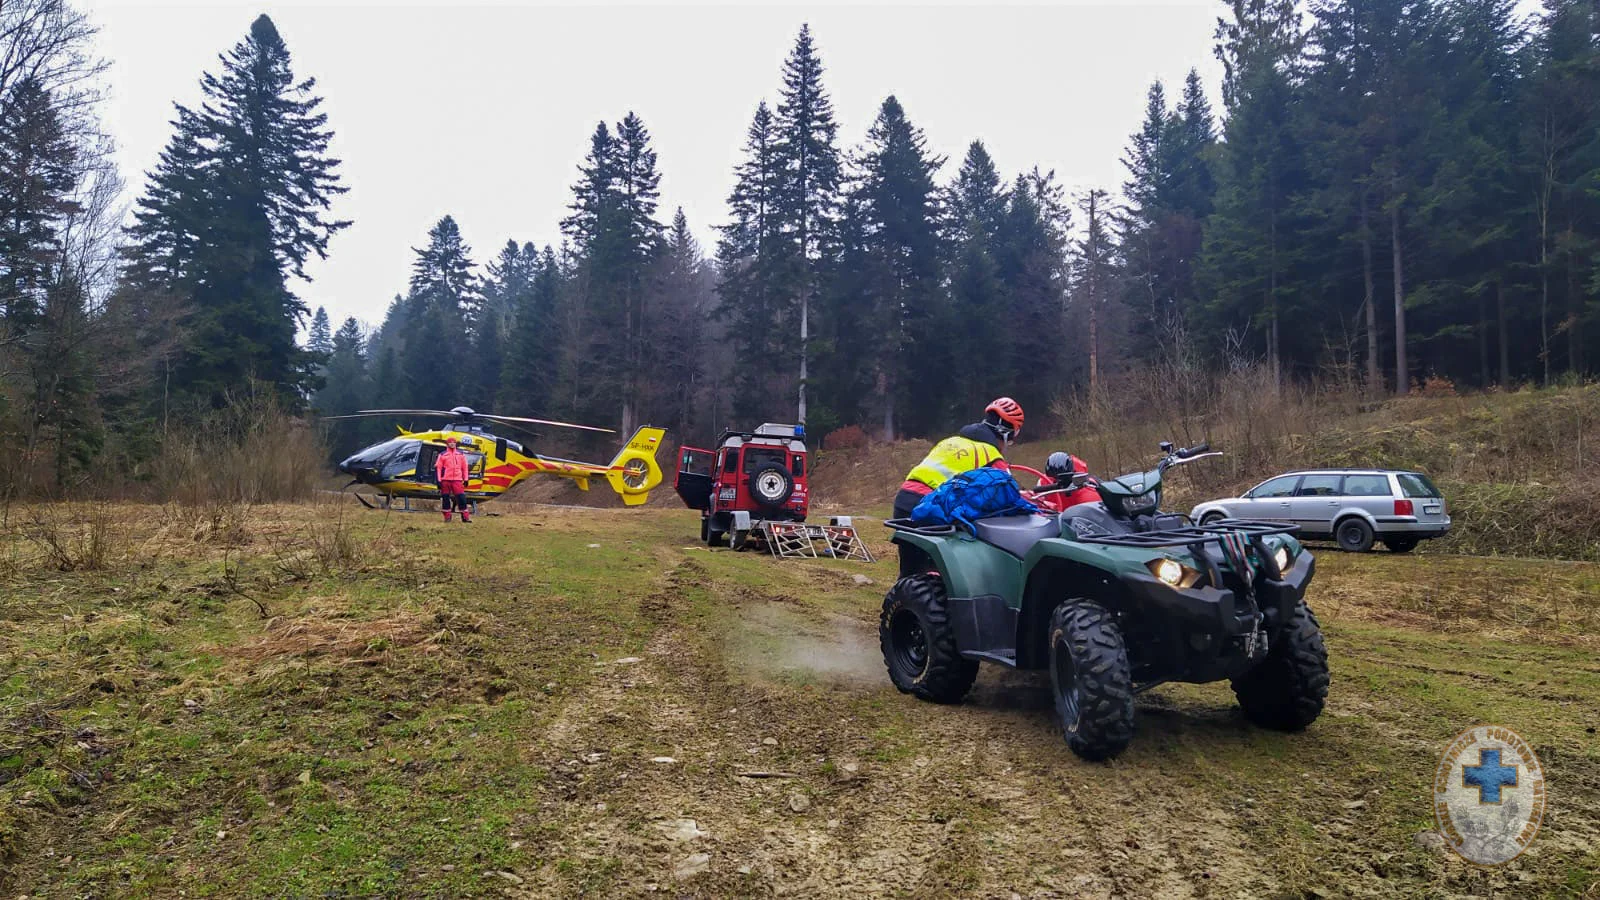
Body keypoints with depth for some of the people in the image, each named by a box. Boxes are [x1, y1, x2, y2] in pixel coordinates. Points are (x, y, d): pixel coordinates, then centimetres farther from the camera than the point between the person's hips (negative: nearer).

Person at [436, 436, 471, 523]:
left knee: (461, 498, -7)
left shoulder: (461, 454, 12)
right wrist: (439, 481, -3)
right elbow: (438, 468, 4)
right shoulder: (442, 455, 6)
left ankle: (465, 517, -4)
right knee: (445, 498, 3)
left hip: (457, 480, 1)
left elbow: (464, 467, 15)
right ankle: (447, 517, 12)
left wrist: (465, 479, 10)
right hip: (445, 480, -1)